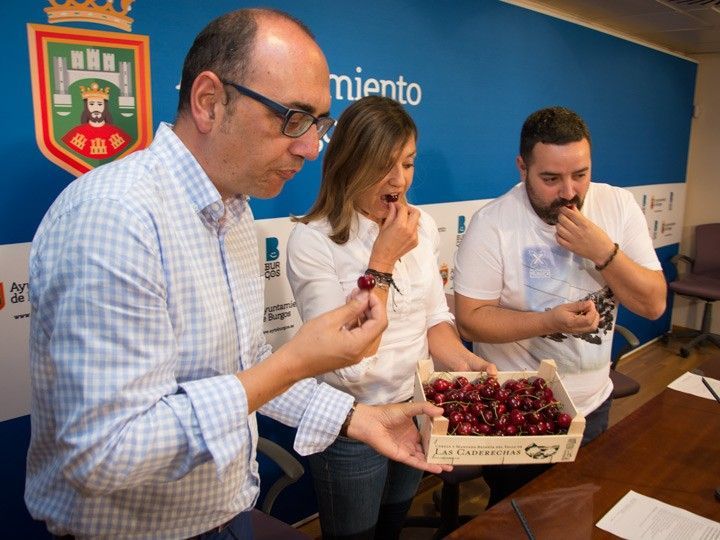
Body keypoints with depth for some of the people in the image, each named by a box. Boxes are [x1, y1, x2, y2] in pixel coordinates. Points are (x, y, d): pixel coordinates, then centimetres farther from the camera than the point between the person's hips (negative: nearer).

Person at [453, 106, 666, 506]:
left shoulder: (619, 206, -8)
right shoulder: (492, 223, -19)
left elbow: (654, 305, -7)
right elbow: (470, 319, -18)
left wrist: (604, 253, -24)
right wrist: (551, 321, -30)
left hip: (592, 405, 4)